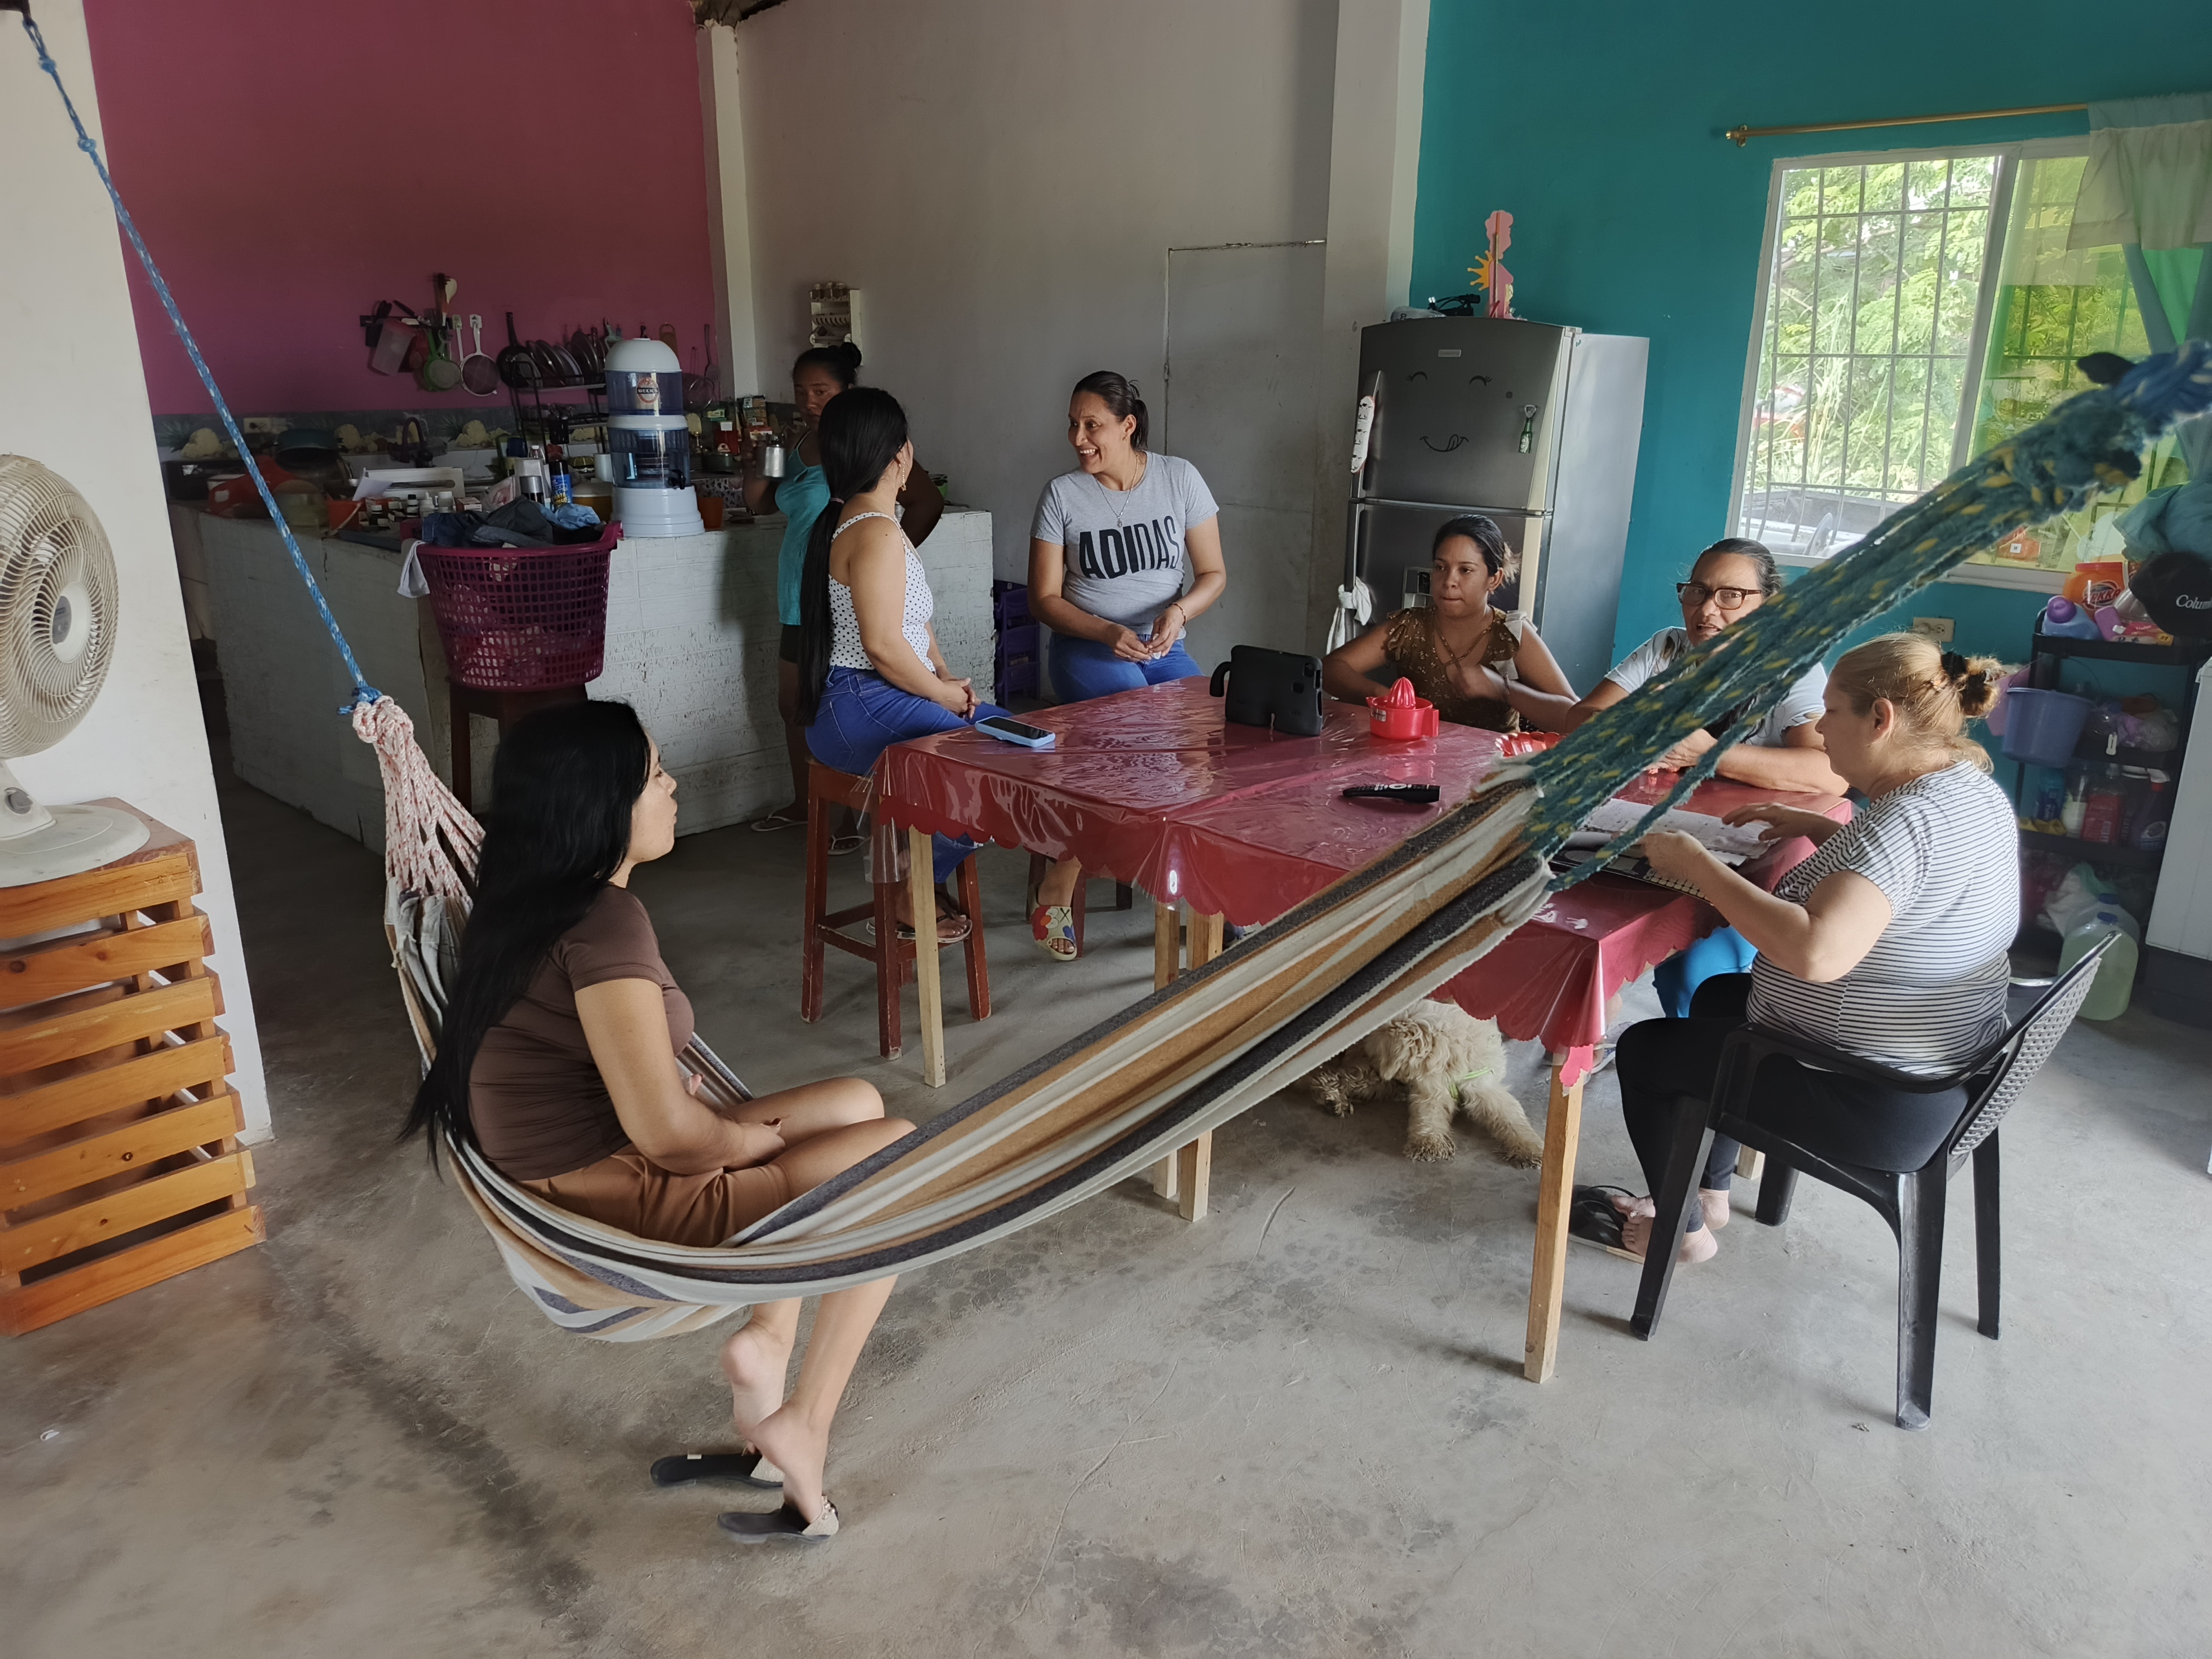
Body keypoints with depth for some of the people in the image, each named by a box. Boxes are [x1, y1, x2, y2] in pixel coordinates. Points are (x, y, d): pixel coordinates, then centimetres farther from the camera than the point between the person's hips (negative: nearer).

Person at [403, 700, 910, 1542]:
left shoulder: (532, 903, 5)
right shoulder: (604, 920, -25)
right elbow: (666, 1129, -28)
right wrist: (755, 1138, -8)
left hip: (590, 1174, 9)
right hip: (622, 1211, -9)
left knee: (857, 1101, 14)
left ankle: (764, 1338, 10)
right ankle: (802, 1428, 3)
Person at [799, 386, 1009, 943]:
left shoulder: (855, 522, 17)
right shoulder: (877, 533, -18)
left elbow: (913, 620, 22)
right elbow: (884, 645, -25)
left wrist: (946, 677, 7)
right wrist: (943, 693, -10)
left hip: (884, 699, 11)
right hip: (861, 709, -11)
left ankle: (928, 875, 14)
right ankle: (913, 897, 0)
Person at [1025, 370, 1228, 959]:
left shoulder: (1179, 479, 3)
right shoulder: (1062, 495, -1)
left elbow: (1214, 573, 6)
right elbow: (1044, 598, -1)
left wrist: (1179, 611, -16)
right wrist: (1109, 634, -18)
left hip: (1164, 648, 3)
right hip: (1086, 648, -3)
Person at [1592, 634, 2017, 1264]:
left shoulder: (1907, 821, -31)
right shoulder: (1976, 788, 2)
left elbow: (1816, 952, -43)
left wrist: (1697, 865, -33)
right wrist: (1818, 828, 10)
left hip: (1882, 1106, -10)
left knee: (1643, 1049, 6)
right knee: (1719, 993, 29)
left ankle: (1682, 1228, 28)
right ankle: (1711, 1195, 40)